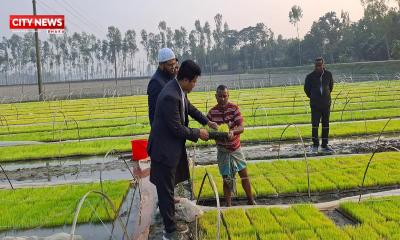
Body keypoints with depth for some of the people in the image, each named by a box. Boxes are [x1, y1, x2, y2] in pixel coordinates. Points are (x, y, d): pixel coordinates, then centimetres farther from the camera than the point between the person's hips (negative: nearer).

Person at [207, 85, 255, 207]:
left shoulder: (234, 108, -11)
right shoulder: (212, 112, -8)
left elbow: (241, 128, -17)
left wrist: (233, 131, -38)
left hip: (236, 148, 1)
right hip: (223, 150, 0)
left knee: (244, 175, 10)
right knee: (227, 179, 6)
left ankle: (251, 201, 29)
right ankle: (228, 205, 19)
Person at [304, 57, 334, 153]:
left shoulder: (328, 74, 0)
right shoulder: (310, 76, -6)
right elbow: (306, 89, 10)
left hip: (326, 104, 3)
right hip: (315, 105, -2)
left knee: (326, 125, 8)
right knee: (315, 125, -6)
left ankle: (324, 145, 17)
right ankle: (315, 145, 4)